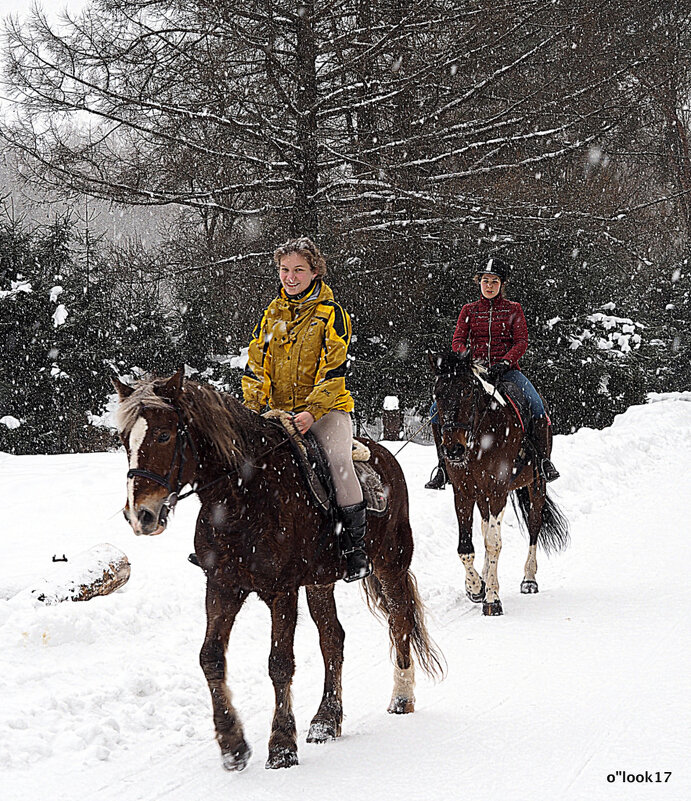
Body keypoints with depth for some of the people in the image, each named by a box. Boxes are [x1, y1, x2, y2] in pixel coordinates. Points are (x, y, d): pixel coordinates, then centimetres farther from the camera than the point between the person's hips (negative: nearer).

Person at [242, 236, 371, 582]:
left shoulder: (331, 313, -3)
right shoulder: (271, 314, 12)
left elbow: (333, 371, -10)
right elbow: (256, 365, 10)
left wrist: (311, 411, -23)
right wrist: (252, 405, -7)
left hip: (326, 409, -5)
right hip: (278, 411, 5)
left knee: (338, 459, -30)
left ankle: (354, 544, -24)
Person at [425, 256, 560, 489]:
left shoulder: (513, 309, 9)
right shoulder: (469, 310, 12)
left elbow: (521, 342, -1)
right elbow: (457, 341, 4)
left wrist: (504, 363, -19)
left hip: (507, 371, -1)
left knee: (537, 406, -29)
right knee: (437, 409, -18)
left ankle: (543, 459, -14)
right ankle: (444, 463, -8)